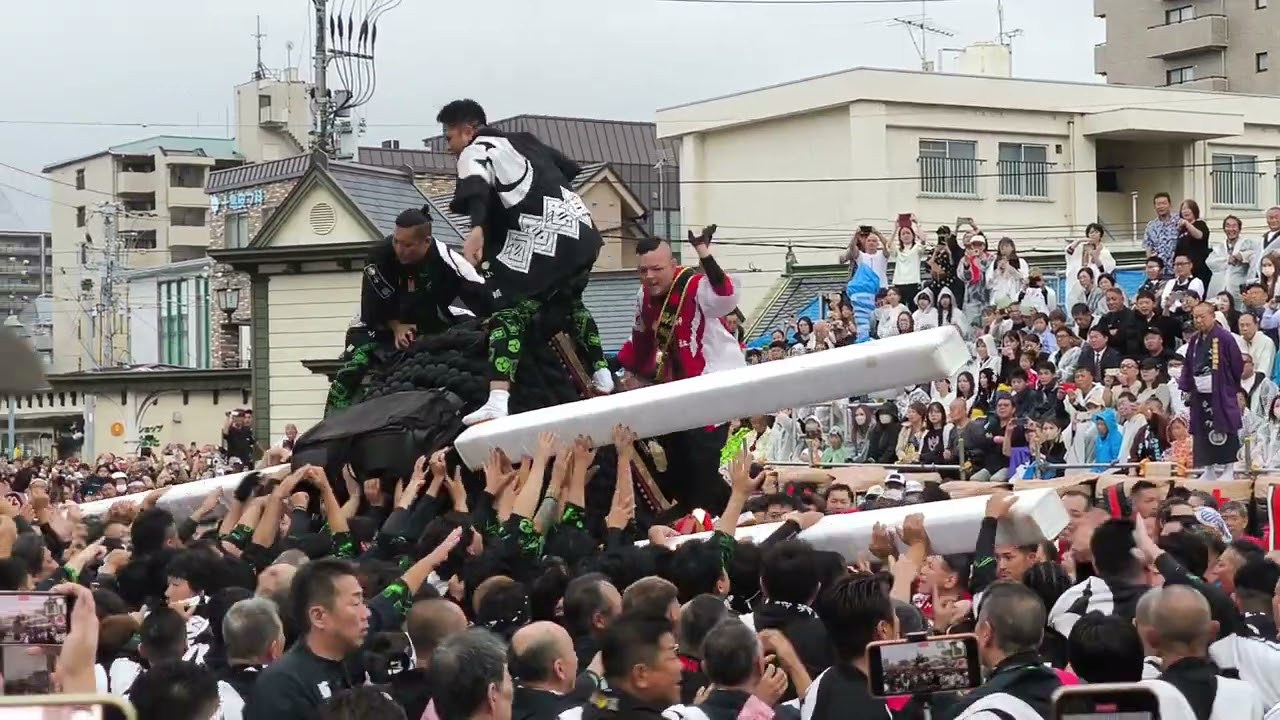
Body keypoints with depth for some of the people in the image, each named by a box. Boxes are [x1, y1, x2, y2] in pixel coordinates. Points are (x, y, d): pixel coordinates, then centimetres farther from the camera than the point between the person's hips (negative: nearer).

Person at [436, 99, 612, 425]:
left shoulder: (475, 151, 3)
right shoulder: (522, 140, 26)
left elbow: (477, 190, -20)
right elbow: (571, 169, 33)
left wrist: (477, 229, -37)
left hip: (542, 237, -8)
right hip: (582, 230, 8)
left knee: (508, 312, -8)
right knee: (568, 303, 31)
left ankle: (498, 402, -25)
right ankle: (601, 375, 36)